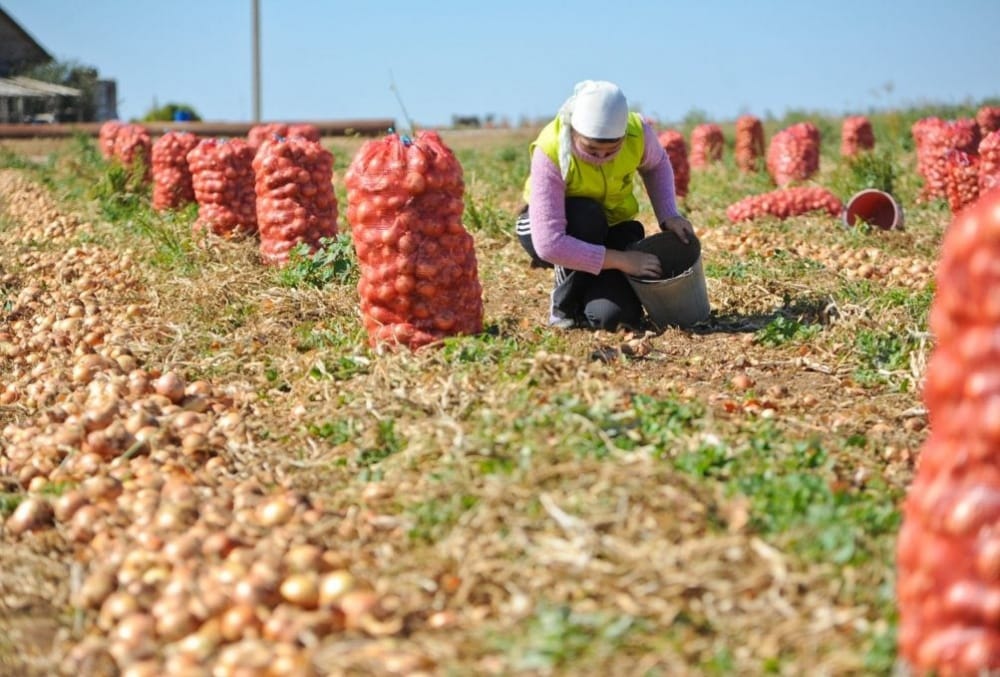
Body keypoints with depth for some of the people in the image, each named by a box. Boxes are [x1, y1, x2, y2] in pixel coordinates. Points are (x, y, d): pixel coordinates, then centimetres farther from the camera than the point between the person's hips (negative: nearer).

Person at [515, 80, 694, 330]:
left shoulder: (639, 132, -23)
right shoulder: (550, 152, -34)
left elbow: (657, 165, 5)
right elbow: (549, 244, -38)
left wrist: (668, 215, -10)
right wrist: (622, 261, -37)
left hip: (611, 226, 2)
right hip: (547, 226, -2)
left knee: (614, 316, -24)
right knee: (586, 216, -38)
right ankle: (563, 307, -13)